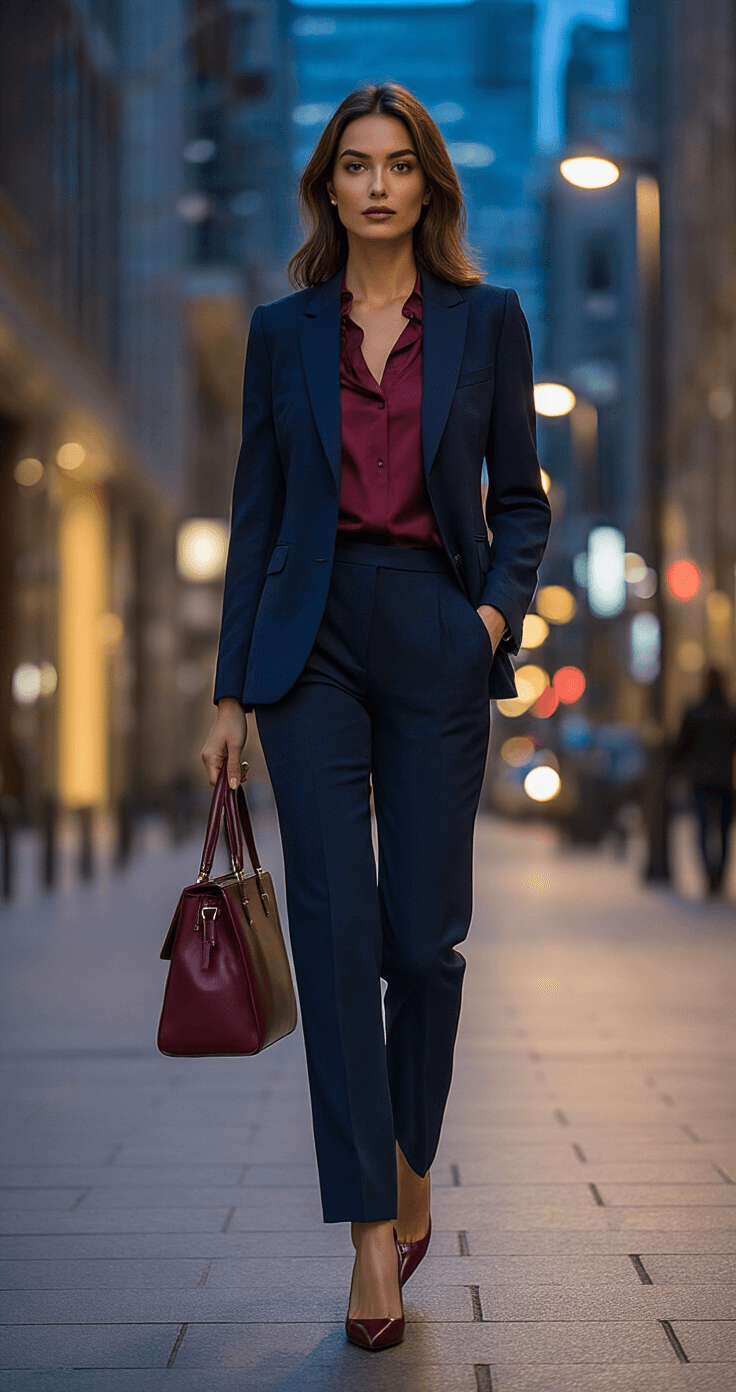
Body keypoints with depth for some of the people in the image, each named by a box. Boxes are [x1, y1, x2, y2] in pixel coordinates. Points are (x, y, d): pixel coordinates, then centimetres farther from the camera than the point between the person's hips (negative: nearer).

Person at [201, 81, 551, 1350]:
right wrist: (230, 690, 4)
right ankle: (372, 1236, -2)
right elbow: (256, 511, 7)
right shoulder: (283, 331, 7)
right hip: (312, 637, 0)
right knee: (335, 926, -7)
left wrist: (501, 605, -9)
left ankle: (410, 1180, 28)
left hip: (435, 638, 0)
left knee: (423, 934, 3)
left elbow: (520, 496, 10)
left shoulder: (487, 320, 6)